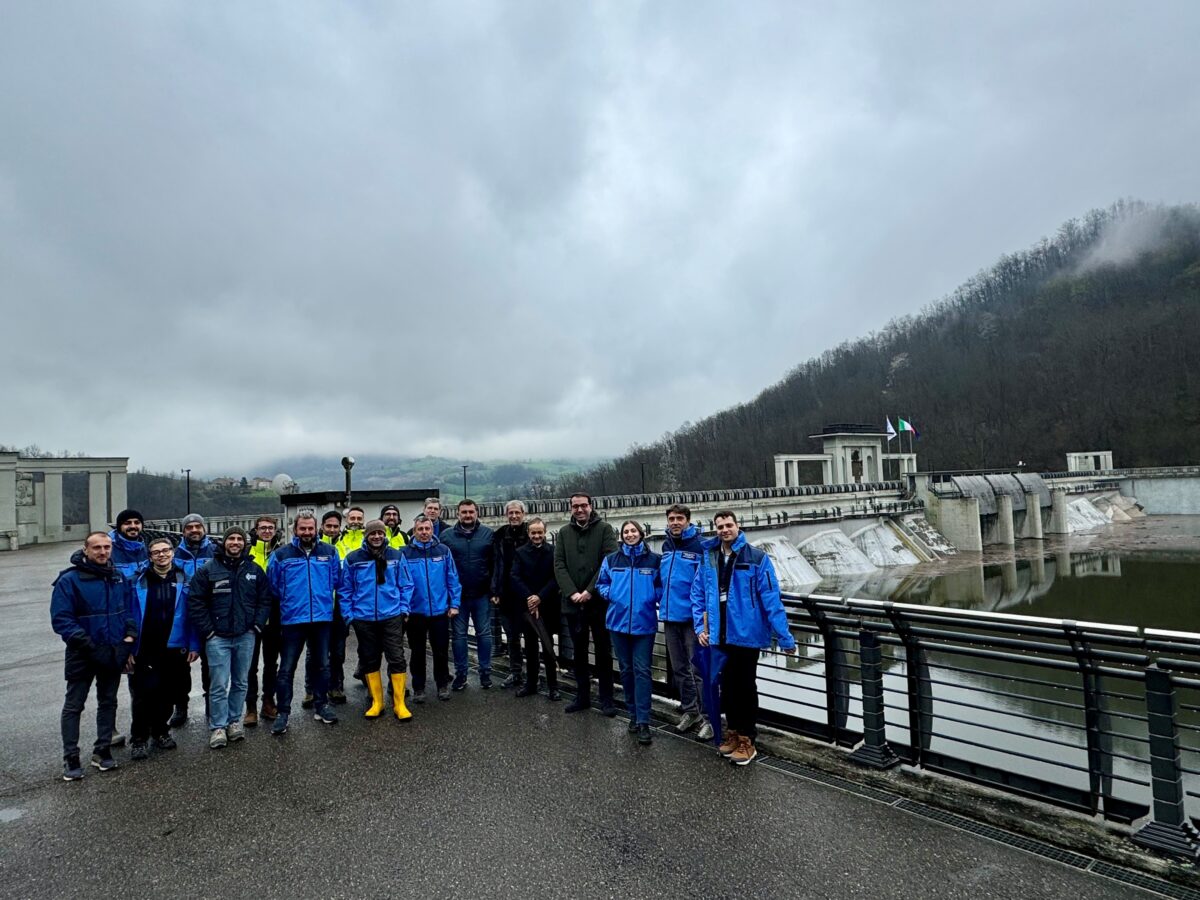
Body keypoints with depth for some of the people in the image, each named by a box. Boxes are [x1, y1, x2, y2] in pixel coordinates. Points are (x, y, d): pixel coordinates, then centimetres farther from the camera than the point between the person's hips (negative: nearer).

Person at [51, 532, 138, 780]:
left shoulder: (120, 578, 3)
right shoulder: (69, 580, -13)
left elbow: (130, 611, 10)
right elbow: (61, 620, -15)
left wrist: (128, 641, -1)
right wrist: (90, 645, -19)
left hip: (114, 654, 5)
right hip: (82, 655, -5)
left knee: (108, 702, 14)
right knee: (73, 706, 5)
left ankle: (102, 751, 25)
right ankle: (70, 758, 14)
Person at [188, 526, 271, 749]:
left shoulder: (254, 570, 5)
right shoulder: (208, 568, -3)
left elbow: (265, 599, 9)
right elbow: (195, 601, -4)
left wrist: (257, 626, 0)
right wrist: (207, 630, -8)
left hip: (245, 637, 3)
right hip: (218, 637, -3)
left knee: (240, 683, 11)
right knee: (219, 685, -3)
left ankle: (234, 721, 24)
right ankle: (217, 727, 9)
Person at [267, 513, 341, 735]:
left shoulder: (329, 552, 1)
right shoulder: (281, 555, -3)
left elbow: (337, 581, 10)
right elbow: (272, 586, 4)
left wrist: (325, 598, 9)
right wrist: (286, 604, 8)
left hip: (322, 618, 2)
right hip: (292, 620, -2)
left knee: (322, 665, 13)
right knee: (286, 669, 4)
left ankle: (321, 706, 28)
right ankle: (282, 713, 16)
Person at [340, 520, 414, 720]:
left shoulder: (396, 556, -1)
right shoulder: (353, 559, -3)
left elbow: (406, 584, 4)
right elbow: (345, 589, 3)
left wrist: (404, 608, -3)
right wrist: (349, 615, 0)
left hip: (392, 617, -1)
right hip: (363, 619, 1)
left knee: (397, 659, -1)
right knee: (369, 660, 12)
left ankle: (399, 703, 10)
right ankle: (376, 702, 25)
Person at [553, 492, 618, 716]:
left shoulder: (604, 529, -2)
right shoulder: (564, 532, 8)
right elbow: (559, 565, 2)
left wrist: (590, 591, -16)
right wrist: (572, 593, -11)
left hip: (599, 602, -3)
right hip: (573, 603, 3)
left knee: (603, 651, 6)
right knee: (579, 651, 13)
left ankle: (606, 698, 16)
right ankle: (582, 695, 25)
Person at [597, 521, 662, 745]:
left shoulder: (654, 559, -2)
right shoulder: (611, 559, 5)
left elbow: (661, 586, 4)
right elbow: (601, 584, 14)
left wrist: (655, 599, -11)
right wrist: (611, 595, -1)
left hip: (644, 622, -3)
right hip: (619, 621, 3)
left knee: (641, 670, -5)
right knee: (626, 669, 13)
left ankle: (643, 722, -1)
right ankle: (633, 714, 28)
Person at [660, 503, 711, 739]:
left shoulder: (700, 545, -11)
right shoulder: (666, 545, 9)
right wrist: (663, 604, 14)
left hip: (692, 616, -7)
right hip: (670, 616, 7)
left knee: (697, 669, -1)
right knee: (679, 669, 16)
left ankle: (707, 716, 11)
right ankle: (690, 711, 30)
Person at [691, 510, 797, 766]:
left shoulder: (757, 558, -11)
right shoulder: (708, 559, 1)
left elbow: (771, 598, -13)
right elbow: (698, 595, 7)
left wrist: (784, 637, -13)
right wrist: (700, 627, 0)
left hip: (746, 634, -4)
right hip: (720, 635, 4)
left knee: (745, 687, 8)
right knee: (727, 685, 16)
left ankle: (747, 739, 22)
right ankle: (733, 731, 34)